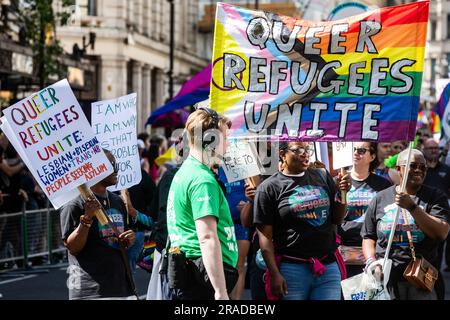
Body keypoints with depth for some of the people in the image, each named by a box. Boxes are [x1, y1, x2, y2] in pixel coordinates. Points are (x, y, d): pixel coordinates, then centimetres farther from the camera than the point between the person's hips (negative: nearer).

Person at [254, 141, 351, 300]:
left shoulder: (322, 177, 10)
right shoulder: (269, 188, -1)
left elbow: (337, 219, 13)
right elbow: (265, 235, -4)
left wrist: (342, 192, -4)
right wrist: (274, 274, -10)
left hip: (328, 267, 3)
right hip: (292, 268, -3)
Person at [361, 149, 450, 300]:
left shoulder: (435, 197, 3)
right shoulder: (380, 198, 8)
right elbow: (369, 237, 11)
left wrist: (412, 207, -17)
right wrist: (371, 260, -8)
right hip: (386, 279, 1)